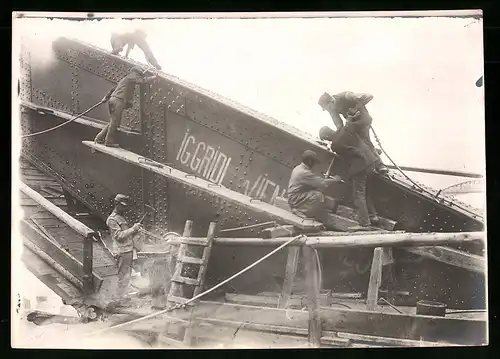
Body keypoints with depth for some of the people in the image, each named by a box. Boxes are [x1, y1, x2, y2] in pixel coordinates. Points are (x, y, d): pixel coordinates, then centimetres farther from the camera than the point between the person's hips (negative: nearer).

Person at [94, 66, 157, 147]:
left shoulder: (124, 80, 29)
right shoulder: (131, 78, 1)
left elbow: (113, 88, 33)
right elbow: (143, 80, -6)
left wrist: (106, 97, 38)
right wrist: (154, 77, 6)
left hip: (112, 100, 10)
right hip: (118, 101, -10)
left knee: (113, 122, 14)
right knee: (115, 122, -7)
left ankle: (99, 138, 14)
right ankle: (109, 141, -5)